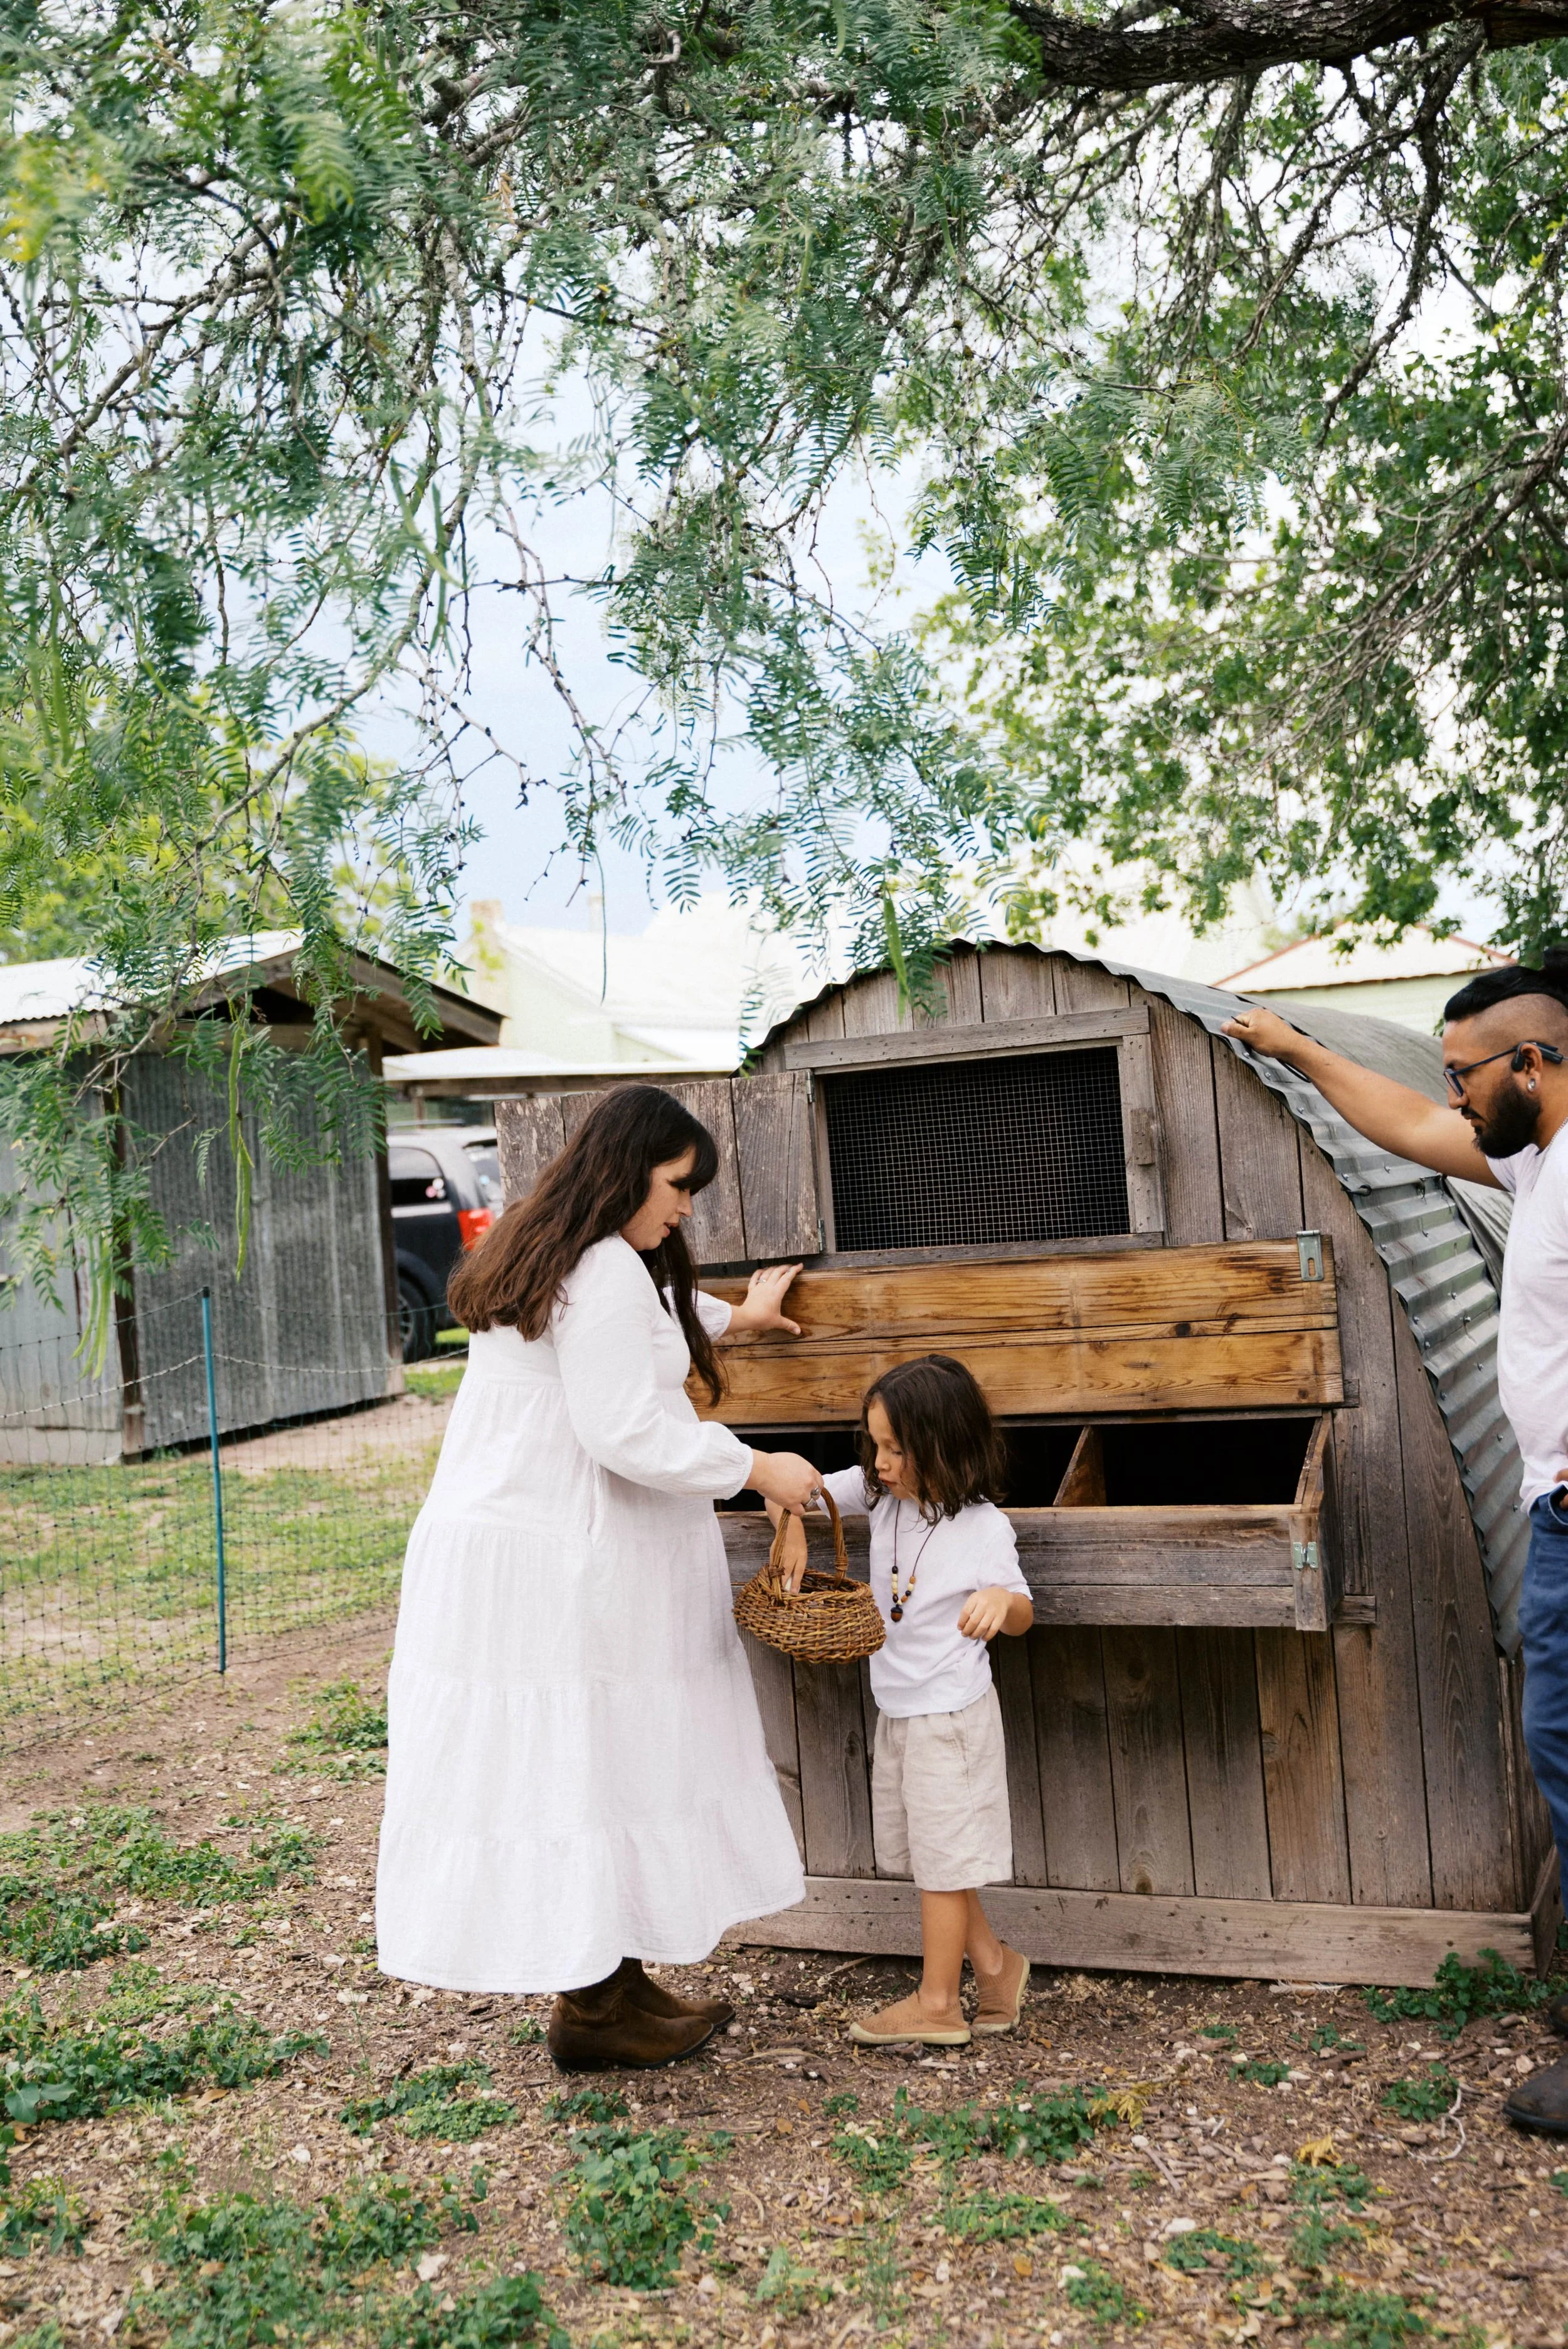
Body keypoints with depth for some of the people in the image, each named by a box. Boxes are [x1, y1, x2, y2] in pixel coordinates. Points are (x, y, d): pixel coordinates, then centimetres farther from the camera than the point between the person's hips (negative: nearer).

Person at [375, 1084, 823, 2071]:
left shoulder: (549, 1253, 17)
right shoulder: (606, 1270, -17)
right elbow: (625, 1432, -21)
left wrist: (734, 1316, 50)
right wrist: (756, 1467, -12)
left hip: (503, 1547, 10)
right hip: (561, 1570, -10)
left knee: (593, 1764, 13)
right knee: (584, 1763, -1)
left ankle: (617, 1979, 22)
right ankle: (592, 2008, 10)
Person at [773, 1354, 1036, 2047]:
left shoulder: (984, 1528, -18)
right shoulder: (880, 1494, -4)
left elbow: (1022, 1616, -8)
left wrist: (1000, 1600, -30)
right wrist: (794, 1528, -16)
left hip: (950, 1715, -7)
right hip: (896, 1710, 7)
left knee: (943, 1855, 4)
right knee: (923, 1850, 17)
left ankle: (937, 2004, 17)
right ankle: (991, 1960, 33)